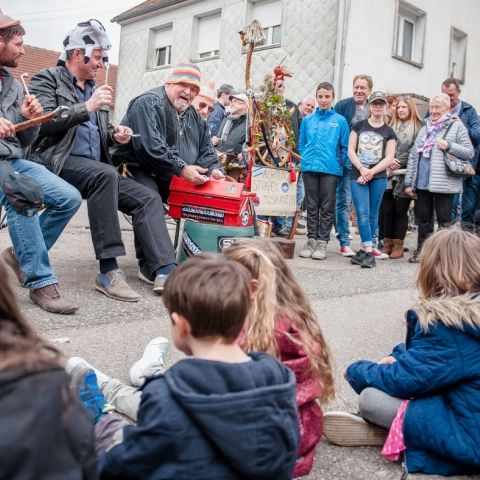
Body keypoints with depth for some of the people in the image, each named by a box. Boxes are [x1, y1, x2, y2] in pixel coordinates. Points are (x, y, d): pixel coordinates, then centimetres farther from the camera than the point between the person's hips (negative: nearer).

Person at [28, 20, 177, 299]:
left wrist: (113, 135, 6)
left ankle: (163, 272, -24)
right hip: (57, 162, -7)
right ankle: (109, 271, -36)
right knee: (105, 174, -37)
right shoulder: (47, 79, 3)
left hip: (95, 169, 7)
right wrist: (87, 107, -16)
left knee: (148, 198, -12)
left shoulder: (93, 88, 23)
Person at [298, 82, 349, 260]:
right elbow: (301, 144, 15)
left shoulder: (340, 121, 4)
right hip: (309, 168, 2)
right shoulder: (308, 120, 11)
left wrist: (339, 165, -4)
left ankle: (322, 242, 7)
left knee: (327, 207, 1)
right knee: (312, 206, 8)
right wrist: (306, 160, 5)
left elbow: (345, 147, 4)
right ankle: (311, 240, 15)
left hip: (330, 169, -2)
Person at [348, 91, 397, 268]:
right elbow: (350, 150, 4)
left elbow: (389, 158, 1)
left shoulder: (388, 132, 7)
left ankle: (365, 250, 12)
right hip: (358, 175, 0)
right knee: (362, 213, -10)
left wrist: (371, 172, -10)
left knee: (372, 215, 3)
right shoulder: (359, 126, 10)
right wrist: (362, 169, -9)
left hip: (379, 177, 0)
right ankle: (368, 252, -9)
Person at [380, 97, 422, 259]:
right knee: (386, 210, 2)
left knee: (401, 210, 2)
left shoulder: (418, 127, 1)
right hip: (389, 174, 3)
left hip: (405, 174, -3)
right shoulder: (391, 126, 13)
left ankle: (398, 245, 8)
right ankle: (387, 243, 11)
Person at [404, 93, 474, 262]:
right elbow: (413, 155, 15)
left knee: (444, 221, -1)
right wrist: (409, 181, 9)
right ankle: (421, 250, 21)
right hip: (422, 182, 5)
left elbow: (469, 153, -2)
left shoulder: (456, 126, 2)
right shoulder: (426, 127, 17)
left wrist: (449, 146, -16)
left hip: (443, 183, -5)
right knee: (423, 218, 11)